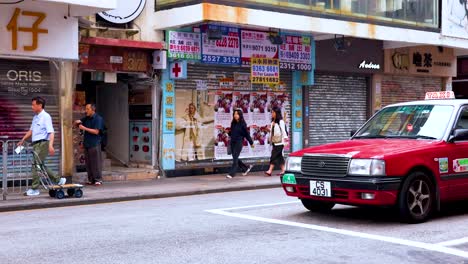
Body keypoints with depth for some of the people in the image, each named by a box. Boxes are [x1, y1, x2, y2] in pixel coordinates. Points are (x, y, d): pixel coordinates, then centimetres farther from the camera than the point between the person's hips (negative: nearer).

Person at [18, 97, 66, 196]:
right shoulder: (35, 117, 16)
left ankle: (34, 189, -4)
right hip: (36, 144, 9)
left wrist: (50, 145, -29)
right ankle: (59, 180, 22)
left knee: (36, 165, -9)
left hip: (42, 143, -9)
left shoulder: (46, 117, -11)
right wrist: (23, 140, 27)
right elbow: (31, 130, 28)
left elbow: (51, 132, -18)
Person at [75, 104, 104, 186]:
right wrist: (78, 122, 1)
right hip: (87, 144, 7)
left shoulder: (98, 119, -7)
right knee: (88, 163, 7)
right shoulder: (86, 118, 14)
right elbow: (79, 122, 27)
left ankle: (98, 180, -1)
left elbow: (96, 131, -15)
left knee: (96, 163, -6)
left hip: (95, 144, -7)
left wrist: (84, 128, -14)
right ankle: (91, 180, 13)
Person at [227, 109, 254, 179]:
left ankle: (231, 173, -7)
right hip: (232, 142, 7)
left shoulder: (242, 124, -7)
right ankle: (246, 168, 29)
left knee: (235, 158, -9)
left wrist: (251, 142, 3)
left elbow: (247, 134, -3)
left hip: (239, 142, -7)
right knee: (235, 158, 11)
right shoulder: (233, 123, 8)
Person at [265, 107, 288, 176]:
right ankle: (283, 170, 15)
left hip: (279, 142, -8)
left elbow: (283, 130, -17)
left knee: (274, 156, -12)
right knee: (279, 156, 9)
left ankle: (270, 171, -15)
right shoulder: (273, 122, 14)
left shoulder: (281, 122, -10)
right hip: (274, 142, 8)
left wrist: (285, 137, -28)